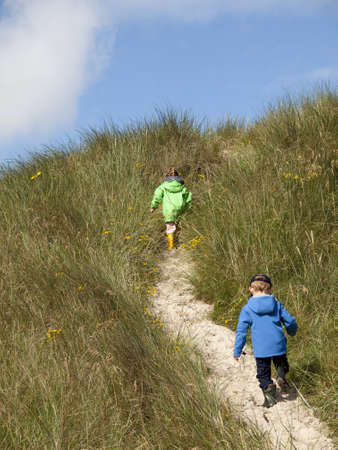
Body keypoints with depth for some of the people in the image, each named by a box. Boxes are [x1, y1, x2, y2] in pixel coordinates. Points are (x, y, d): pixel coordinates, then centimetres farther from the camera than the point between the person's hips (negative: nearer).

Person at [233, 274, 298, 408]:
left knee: (263, 374, 12)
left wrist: (237, 351, 5)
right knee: (281, 362, 26)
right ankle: (281, 374, -4)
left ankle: (268, 387, -13)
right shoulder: (277, 305, 2)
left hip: (261, 349, -1)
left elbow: (241, 331, -3)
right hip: (278, 345, 1)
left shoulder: (247, 309, -3)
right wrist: (291, 331, 31)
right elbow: (290, 322, 6)